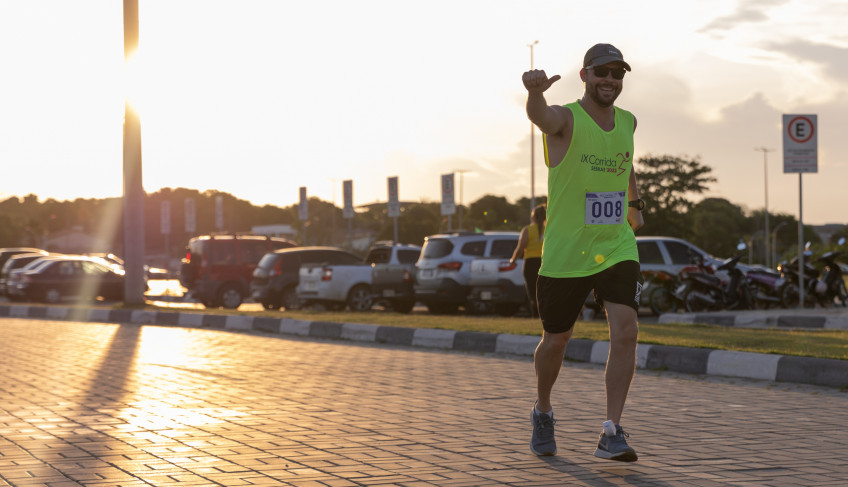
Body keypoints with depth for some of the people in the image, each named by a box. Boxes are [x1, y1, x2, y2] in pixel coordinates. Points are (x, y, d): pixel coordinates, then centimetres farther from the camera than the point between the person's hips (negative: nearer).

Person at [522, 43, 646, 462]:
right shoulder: (566, 119, -11)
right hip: (565, 253, -3)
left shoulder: (627, 122, 7)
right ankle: (542, 412, 38)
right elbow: (540, 116, -38)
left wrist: (635, 200, 32)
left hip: (616, 248, 3)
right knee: (556, 339, 10)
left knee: (625, 330, -16)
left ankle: (611, 433, -12)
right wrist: (535, 92, -60)